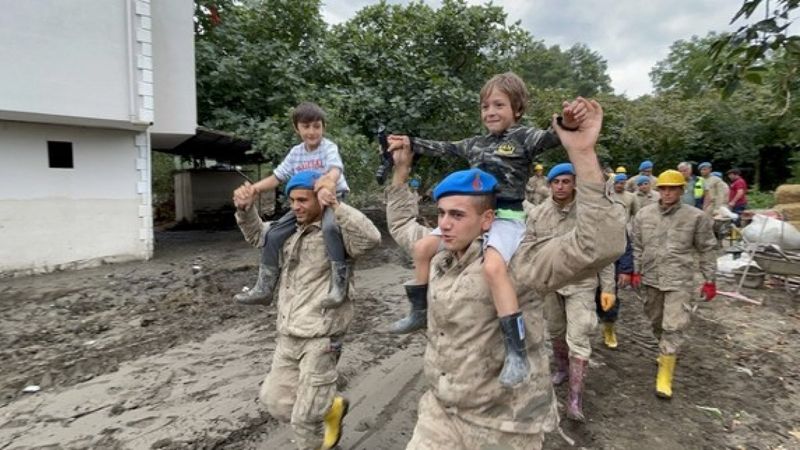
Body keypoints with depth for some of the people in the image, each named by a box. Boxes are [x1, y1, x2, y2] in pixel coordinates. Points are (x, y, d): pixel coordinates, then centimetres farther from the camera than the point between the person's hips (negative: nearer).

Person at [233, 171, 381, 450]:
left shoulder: (335, 232, -13)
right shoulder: (290, 230, 9)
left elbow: (371, 238, -31)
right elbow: (256, 235, 24)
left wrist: (337, 207, -32)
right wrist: (245, 209, 6)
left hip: (321, 337, -8)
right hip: (288, 336, 8)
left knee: (305, 418, 4)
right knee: (275, 401, 18)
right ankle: (331, 407, 39)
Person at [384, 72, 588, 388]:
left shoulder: (523, 137, -3)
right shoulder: (476, 144, 16)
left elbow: (550, 137, -22)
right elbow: (443, 148, 26)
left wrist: (567, 125, -44)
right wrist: (410, 143, 24)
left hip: (507, 217, -7)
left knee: (492, 265, -35)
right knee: (423, 248, 4)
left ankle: (517, 350, -28)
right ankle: (419, 312, 20)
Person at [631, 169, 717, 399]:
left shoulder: (696, 217, -7)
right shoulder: (643, 214, 0)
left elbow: (706, 250, 0)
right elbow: (637, 246, 9)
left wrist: (709, 280, 0)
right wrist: (636, 271, 7)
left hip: (679, 281, -3)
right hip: (651, 278, 4)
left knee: (674, 326, -8)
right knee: (656, 321, 19)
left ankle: (665, 374, 2)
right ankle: (666, 350, 45)